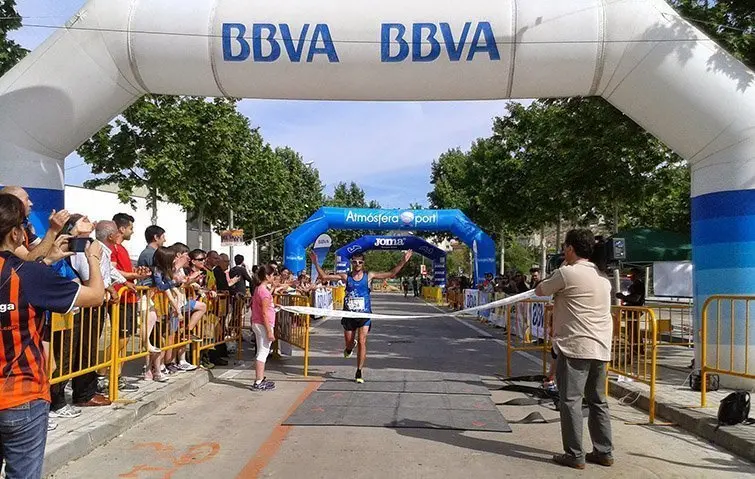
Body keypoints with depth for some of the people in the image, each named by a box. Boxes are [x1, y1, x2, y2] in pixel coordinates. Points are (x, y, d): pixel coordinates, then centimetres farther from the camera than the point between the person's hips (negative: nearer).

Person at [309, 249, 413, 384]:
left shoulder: (369, 276, 0)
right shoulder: (346, 277, 0)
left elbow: (391, 274, -1)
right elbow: (324, 276, -1)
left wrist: (403, 262, -9)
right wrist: (316, 263, -10)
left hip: (364, 314, -1)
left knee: (362, 342, -9)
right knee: (349, 342, 12)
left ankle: (359, 372, 2)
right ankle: (350, 347, 53)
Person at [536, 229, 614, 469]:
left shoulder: (567, 273, -11)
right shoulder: (603, 277, 12)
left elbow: (539, 290, 2)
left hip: (575, 347, -8)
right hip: (601, 348, 8)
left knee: (570, 400, -1)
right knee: (598, 400, 16)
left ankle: (574, 455, 3)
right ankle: (604, 452, 22)